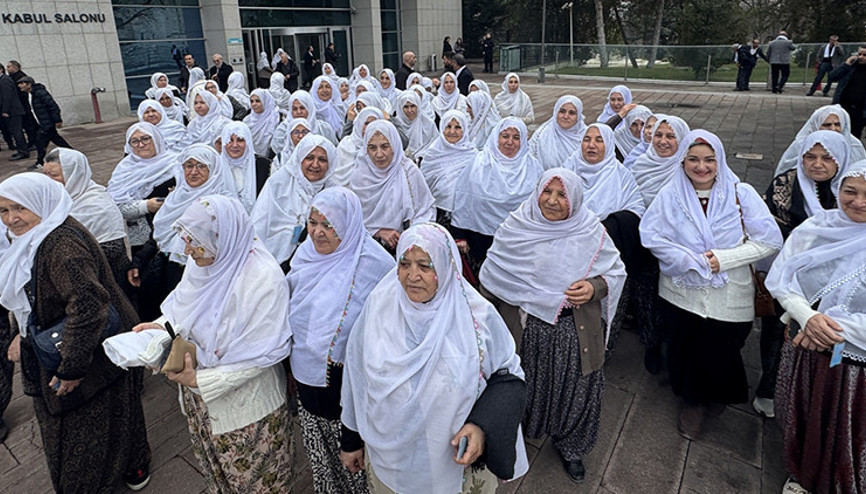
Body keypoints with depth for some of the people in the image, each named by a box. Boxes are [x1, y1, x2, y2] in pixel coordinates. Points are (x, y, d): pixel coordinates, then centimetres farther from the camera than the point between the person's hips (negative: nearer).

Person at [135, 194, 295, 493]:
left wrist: (201, 380, -25)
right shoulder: (201, 261, -8)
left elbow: (262, 354, -27)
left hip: (246, 400, -7)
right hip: (201, 397, 7)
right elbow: (184, 307, 8)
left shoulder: (263, 279, -31)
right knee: (215, 469, 30)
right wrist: (162, 328, -11)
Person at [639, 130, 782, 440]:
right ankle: (692, 403, 40)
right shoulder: (671, 195, -4)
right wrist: (689, 260, -19)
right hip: (682, 293, 1)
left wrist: (724, 258, -17)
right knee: (686, 353, 12)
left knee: (721, 355, 11)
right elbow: (650, 235, -9)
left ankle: (717, 398, 45)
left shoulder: (741, 194, -6)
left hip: (729, 297, 0)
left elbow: (770, 241, -6)